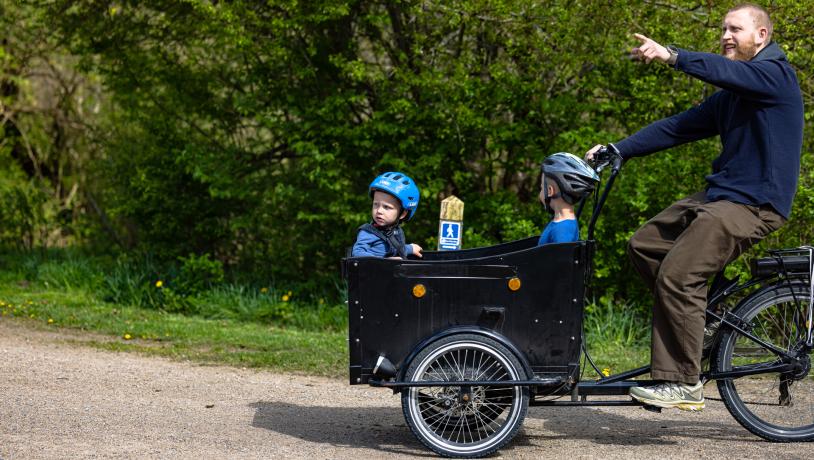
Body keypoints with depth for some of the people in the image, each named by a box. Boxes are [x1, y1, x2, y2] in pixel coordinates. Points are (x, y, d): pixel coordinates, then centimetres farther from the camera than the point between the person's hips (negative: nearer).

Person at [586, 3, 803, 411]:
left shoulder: (775, 74, -8)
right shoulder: (729, 98, 19)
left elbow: (724, 70, -28)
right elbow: (678, 127, 16)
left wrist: (671, 56, -40)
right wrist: (616, 151, 9)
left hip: (754, 204, -10)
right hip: (718, 195, 10)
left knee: (676, 276, -19)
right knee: (643, 246, 10)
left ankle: (683, 385, -14)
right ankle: (698, 320, 15)